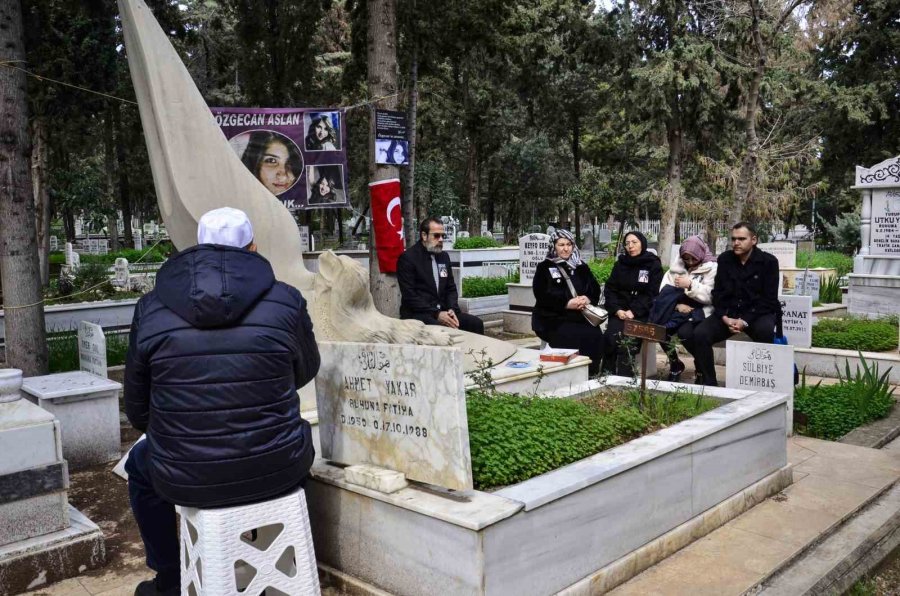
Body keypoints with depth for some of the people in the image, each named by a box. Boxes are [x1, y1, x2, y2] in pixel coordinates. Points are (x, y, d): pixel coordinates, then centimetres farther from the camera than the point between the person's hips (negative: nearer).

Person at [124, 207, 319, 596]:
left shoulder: (150, 307, -3)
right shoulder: (286, 300, -7)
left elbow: (137, 411, 6)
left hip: (183, 480, 1)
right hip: (277, 473, 0)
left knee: (140, 464, 35)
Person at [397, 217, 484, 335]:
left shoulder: (444, 256, 14)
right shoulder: (407, 258, -7)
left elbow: (451, 288, 17)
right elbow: (409, 295, -13)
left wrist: (452, 310, -4)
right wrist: (436, 314, -20)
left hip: (442, 311, 7)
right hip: (417, 314, -6)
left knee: (476, 323, -14)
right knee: (444, 329, -35)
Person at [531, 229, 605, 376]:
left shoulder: (581, 267, 19)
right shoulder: (544, 268, 6)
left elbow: (595, 289, 11)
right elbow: (542, 296, -6)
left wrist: (587, 299, -13)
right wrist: (567, 303, -18)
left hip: (580, 317, 4)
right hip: (553, 319, -4)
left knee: (596, 335, -25)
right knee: (575, 338, -31)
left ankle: (591, 374, -16)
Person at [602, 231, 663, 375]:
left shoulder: (653, 265, 5)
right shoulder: (620, 263, 16)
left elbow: (652, 294, -3)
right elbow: (610, 289, 10)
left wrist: (633, 311, -16)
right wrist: (617, 310, -8)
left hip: (642, 313, -3)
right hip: (620, 311, 3)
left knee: (627, 338, -30)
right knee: (611, 336, -26)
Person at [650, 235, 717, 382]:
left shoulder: (712, 268, 0)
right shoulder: (677, 266, 13)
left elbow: (709, 296, -11)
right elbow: (665, 290, 3)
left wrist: (690, 285, -19)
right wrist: (677, 304, -13)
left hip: (699, 311, -4)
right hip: (679, 310, 4)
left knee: (685, 332, -34)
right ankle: (675, 364, 4)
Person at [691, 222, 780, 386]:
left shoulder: (768, 262, -3)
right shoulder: (724, 259, 7)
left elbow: (769, 299, -8)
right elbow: (718, 293, 7)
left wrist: (745, 321, -19)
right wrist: (725, 317, -12)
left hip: (759, 312, -3)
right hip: (729, 312, 3)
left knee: (765, 330, -37)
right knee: (700, 334, -22)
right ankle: (708, 383, -12)